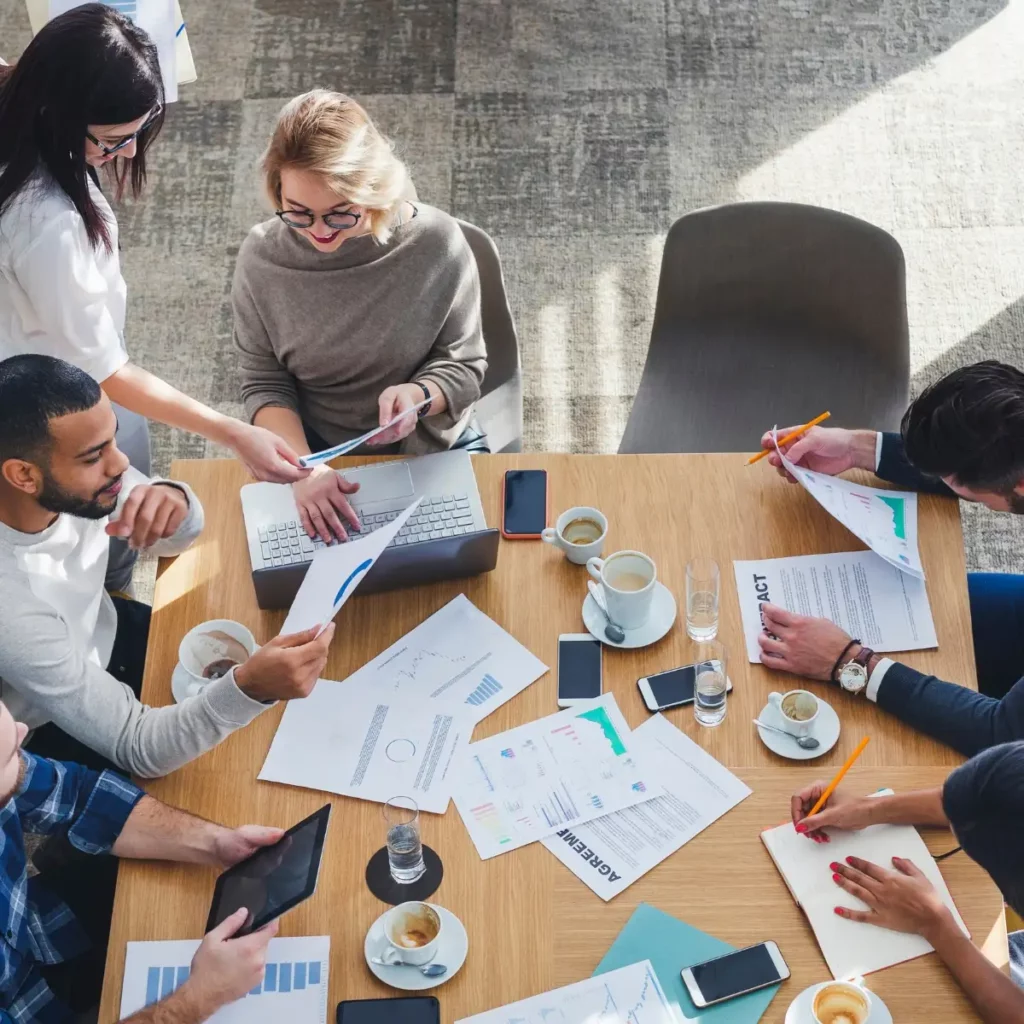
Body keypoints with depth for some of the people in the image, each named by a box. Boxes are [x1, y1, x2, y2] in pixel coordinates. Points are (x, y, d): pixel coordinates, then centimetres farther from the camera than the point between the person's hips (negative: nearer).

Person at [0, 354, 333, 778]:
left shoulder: (75, 480, -24)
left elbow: (178, 536, -4)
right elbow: (137, 747, -32)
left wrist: (175, 502, -30)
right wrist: (248, 689, -50)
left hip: (106, 632, 6)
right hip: (63, 730, -5)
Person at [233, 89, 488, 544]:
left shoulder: (436, 242, -16)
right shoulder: (261, 258, -11)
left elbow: (465, 363, -5)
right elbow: (263, 383, -4)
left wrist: (418, 395, -28)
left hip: (433, 444, -1)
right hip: (314, 448, 1)